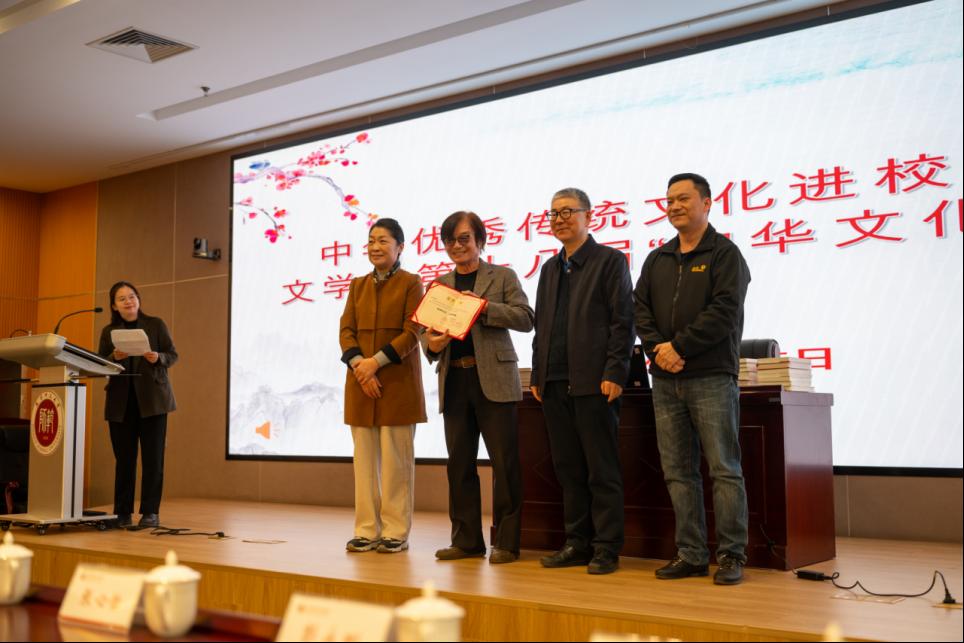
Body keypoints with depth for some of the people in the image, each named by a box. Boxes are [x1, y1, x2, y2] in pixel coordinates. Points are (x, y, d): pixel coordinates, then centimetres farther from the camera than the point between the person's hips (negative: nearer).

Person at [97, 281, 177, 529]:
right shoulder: (108, 332, 10)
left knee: (152, 457, -3)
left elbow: (173, 355, 2)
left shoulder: (156, 324, 5)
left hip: (152, 399, -2)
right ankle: (122, 513, 10)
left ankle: (150, 512, 1)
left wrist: (158, 358, -19)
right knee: (124, 458, 3)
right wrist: (114, 357, -14)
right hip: (120, 401, 2)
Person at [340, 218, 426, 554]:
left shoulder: (411, 283, 1)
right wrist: (359, 363, -10)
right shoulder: (358, 285, 15)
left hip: (398, 382, -4)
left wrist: (377, 361, -16)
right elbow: (346, 330, 8)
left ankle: (396, 532, 4)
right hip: (361, 382, 4)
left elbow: (413, 333, -7)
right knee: (364, 458, 4)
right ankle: (367, 530, 10)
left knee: (396, 458, -2)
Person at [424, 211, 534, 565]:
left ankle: (506, 541, 6)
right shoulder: (440, 284, 17)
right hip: (454, 382, 4)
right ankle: (466, 539, 17)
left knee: (504, 462, -3)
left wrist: (483, 306, -15)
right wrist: (431, 344, -8)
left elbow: (526, 318, -6)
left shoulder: (502, 276, 5)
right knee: (459, 464, 7)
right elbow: (427, 331, 15)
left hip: (493, 379, -4)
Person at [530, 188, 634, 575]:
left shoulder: (610, 261, 0)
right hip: (555, 383, 6)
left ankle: (606, 549, 5)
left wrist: (614, 374, -15)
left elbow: (623, 321, -7)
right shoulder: (550, 269, 19)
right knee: (568, 469, 9)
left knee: (602, 470, -1)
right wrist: (538, 376, 12)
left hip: (593, 382, -6)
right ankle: (577, 543, 17)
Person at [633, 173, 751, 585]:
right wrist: (657, 348, -8)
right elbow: (640, 308, 10)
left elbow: (724, 311, -11)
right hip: (666, 380, 6)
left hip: (711, 379, -5)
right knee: (678, 472, 6)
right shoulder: (657, 260, 16)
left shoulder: (724, 254, 0)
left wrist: (678, 346, -15)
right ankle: (691, 555, 13)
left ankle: (731, 556, 4)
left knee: (724, 469, -3)